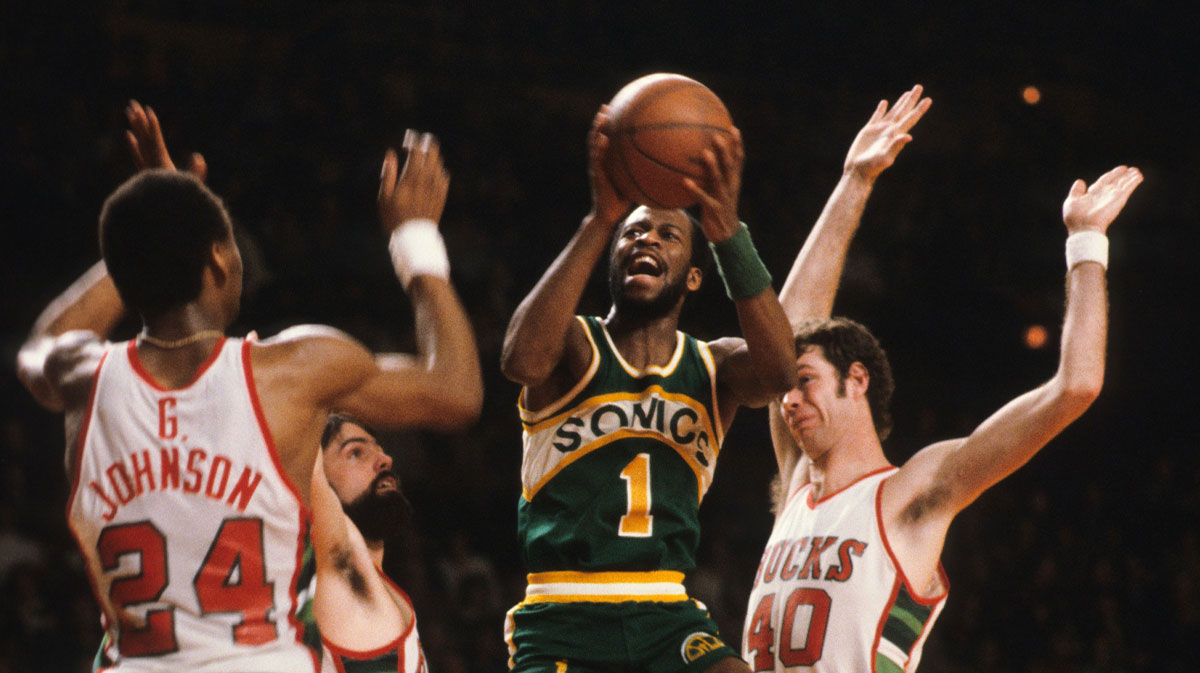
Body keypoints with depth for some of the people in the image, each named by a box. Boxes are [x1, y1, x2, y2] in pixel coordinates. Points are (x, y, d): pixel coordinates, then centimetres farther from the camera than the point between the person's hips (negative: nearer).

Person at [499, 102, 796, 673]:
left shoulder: (714, 368, 10)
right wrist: (601, 219, -28)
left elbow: (776, 369, -15)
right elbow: (521, 359, -24)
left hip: (669, 621, 3)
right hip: (563, 622, -2)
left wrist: (727, 234, -28)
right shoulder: (577, 347, 2)